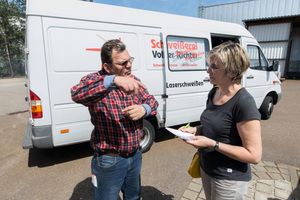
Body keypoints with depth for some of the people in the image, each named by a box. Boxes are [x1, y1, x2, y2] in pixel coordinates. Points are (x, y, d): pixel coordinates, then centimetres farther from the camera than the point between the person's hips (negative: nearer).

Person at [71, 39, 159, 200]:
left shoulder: (133, 80, 0)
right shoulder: (95, 80, -18)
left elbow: (151, 101, 4)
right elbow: (77, 94, -39)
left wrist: (144, 109, -19)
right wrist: (113, 81, -54)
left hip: (136, 155, 6)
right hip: (109, 161, -5)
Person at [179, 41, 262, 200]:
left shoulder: (243, 103, -25)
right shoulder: (213, 93, -1)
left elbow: (254, 155, -23)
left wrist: (212, 144, -27)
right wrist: (196, 130, -4)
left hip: (230, 179, -7)